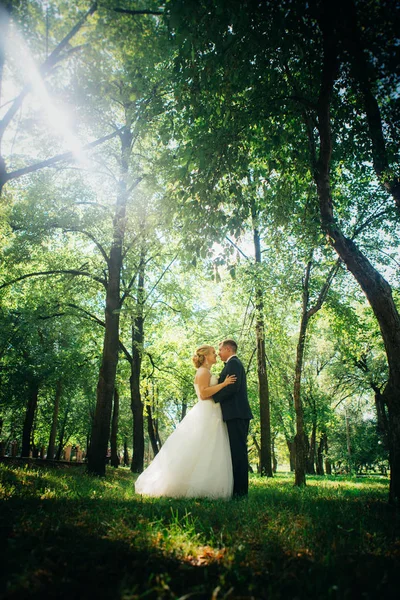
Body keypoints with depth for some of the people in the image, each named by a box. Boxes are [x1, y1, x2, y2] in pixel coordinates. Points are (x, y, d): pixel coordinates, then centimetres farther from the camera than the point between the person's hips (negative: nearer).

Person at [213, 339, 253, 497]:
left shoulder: (233, 363, -7)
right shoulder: (234, 363, 24)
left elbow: (233, 387, -19)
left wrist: (214, 397, -12)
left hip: (236, 413, -10)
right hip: (237, 414, 10)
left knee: (238, 451, -9)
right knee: (238, 451, 9)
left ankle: (240, 490, -6)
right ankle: (239, 489, 13)